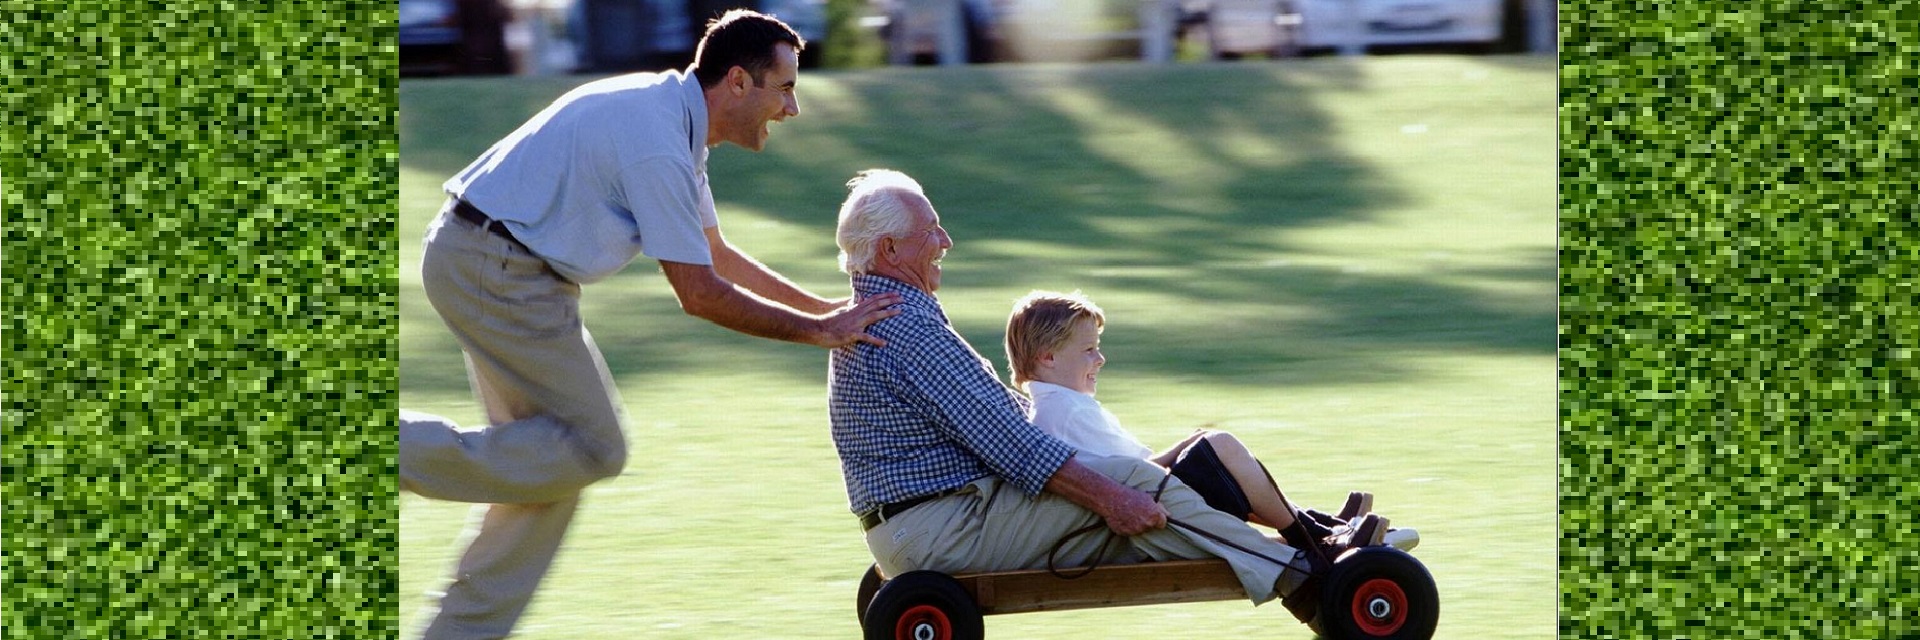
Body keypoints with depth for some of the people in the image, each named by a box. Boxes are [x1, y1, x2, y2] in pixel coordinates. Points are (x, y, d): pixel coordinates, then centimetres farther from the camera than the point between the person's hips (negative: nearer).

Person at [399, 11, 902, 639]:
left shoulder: (673, 116, 11)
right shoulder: (656, 142, -21)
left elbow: (716, 255, 22)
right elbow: (699, 293, -18)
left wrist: (829, 308, 18)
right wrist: (818, 330, -10)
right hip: (500, 272, -10)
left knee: (550, 453, 12)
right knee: (593, 447, -6)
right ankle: (401, 450, -7)